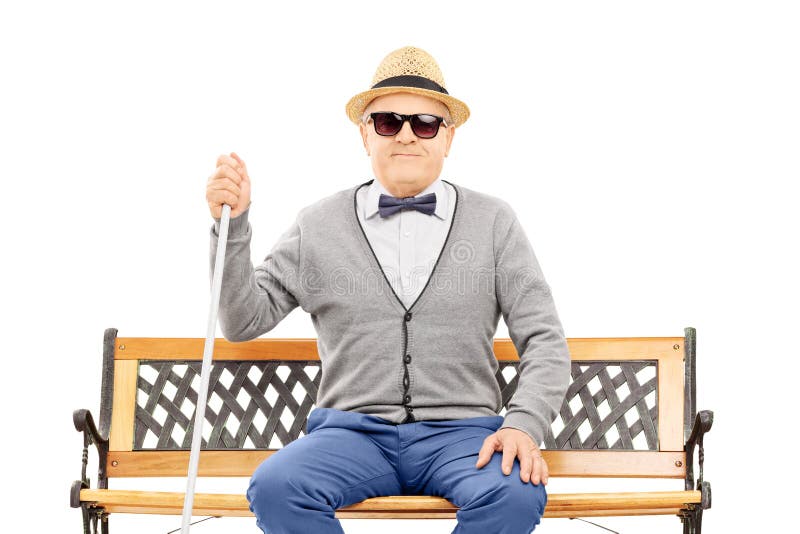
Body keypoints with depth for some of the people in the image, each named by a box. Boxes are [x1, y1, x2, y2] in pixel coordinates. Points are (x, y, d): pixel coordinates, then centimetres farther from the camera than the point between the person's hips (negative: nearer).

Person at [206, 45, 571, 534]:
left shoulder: (494, 222, 9)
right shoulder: (318, 225, 11)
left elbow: (545, 339, 7)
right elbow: (244, 321, 10)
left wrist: (525, 425, -11)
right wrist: (233, 222, -4)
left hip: (460, 434, 0)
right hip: (353, 432, 1)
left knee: (518, 493, -34)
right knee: (274, 487, -31)